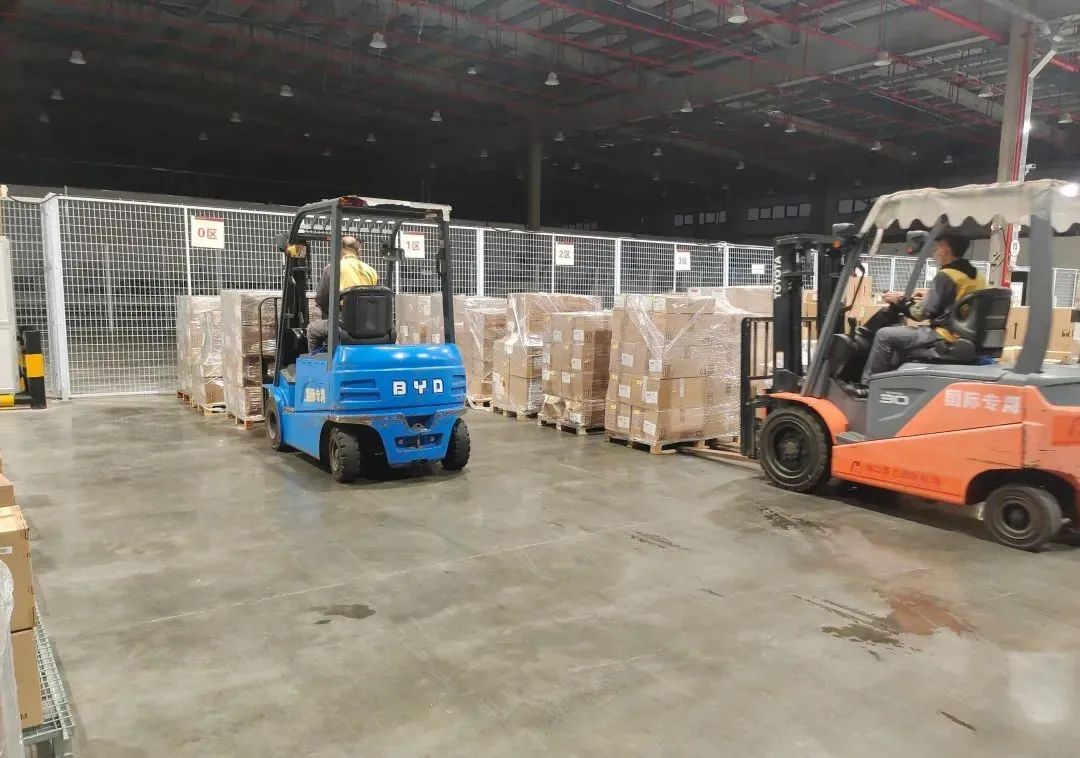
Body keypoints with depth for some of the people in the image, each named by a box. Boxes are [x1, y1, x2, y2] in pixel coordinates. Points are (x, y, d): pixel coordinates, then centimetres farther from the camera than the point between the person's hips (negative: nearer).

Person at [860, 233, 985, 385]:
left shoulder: (945, 276, -16)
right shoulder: (975, 275, 11)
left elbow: (922, 313, -14)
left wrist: (901, 301, 1)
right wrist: (925, 299, 22)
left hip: (945, 337, -9)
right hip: (964, 337, 9)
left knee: (884, 335, -4)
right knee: (900, 334, 25)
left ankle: (868, 384, 3)